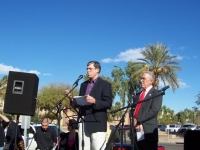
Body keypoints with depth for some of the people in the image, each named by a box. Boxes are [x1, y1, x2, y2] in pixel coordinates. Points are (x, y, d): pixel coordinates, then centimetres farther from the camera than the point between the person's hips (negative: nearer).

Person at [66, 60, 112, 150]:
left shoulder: (105, 84, 1)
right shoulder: (83, 85, 19)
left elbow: (108, 104, -8)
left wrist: (94, 101, -23)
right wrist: (72, 99, -3)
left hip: (97, 123, -6)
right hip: (83, 122, 6)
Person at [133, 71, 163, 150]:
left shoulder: (156, 93, 1)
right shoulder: (138, 95, 23)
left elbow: (154, 110, -13)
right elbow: (134, 110, 16)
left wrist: (138, 120, -15)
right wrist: (134, 120, -5)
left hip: (148, 131, -6)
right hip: (137, 132, 6)